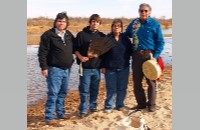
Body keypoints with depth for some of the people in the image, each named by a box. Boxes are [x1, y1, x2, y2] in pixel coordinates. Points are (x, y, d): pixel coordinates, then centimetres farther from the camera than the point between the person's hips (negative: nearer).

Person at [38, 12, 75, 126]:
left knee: (63, 93, 14)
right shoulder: (48, 35, -9)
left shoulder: (69, 35, 10)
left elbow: (74, 48, 22)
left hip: (67, 69, 7)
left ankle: (61, 113, 27)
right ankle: (49, 117, 1)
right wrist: (44, 67, -15)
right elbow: (42, 53, -11)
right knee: (53, 93, -6)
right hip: (54, 69, -6)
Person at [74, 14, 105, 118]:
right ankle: (83, 110, 8)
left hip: (97, 67, 3)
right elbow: (75, 49, -2)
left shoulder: (102, 36, 9)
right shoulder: (82, 34, -2)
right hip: (85, 67, -3)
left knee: (95, 89, 12)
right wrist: (80, 57, -17)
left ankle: (93, 106, 26)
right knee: (84, 90, 0)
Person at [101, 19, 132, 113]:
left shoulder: (125, 39, 6)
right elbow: (103, 53, -1)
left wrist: (126, 60, 2)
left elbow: (130, 51, 14)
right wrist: (103, 66, -4)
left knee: (122, 87, 7)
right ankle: (108, 106, 10)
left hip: (123, 68, 3)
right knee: (111, 88, 1)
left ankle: (120, 105, 21)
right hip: (110, 68, -2)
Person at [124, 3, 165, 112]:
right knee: (136, 81, 9)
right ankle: (141, 103, 23)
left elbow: (160, 42, -3)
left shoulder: (155, 24, -3)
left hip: (149, 55, -4)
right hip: (136, 55, 4)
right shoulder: (134, 23, 8)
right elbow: (126, 35, 21)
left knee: (151, 81, 4)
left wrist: (155, 56, -12)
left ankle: (151, 104, 19)